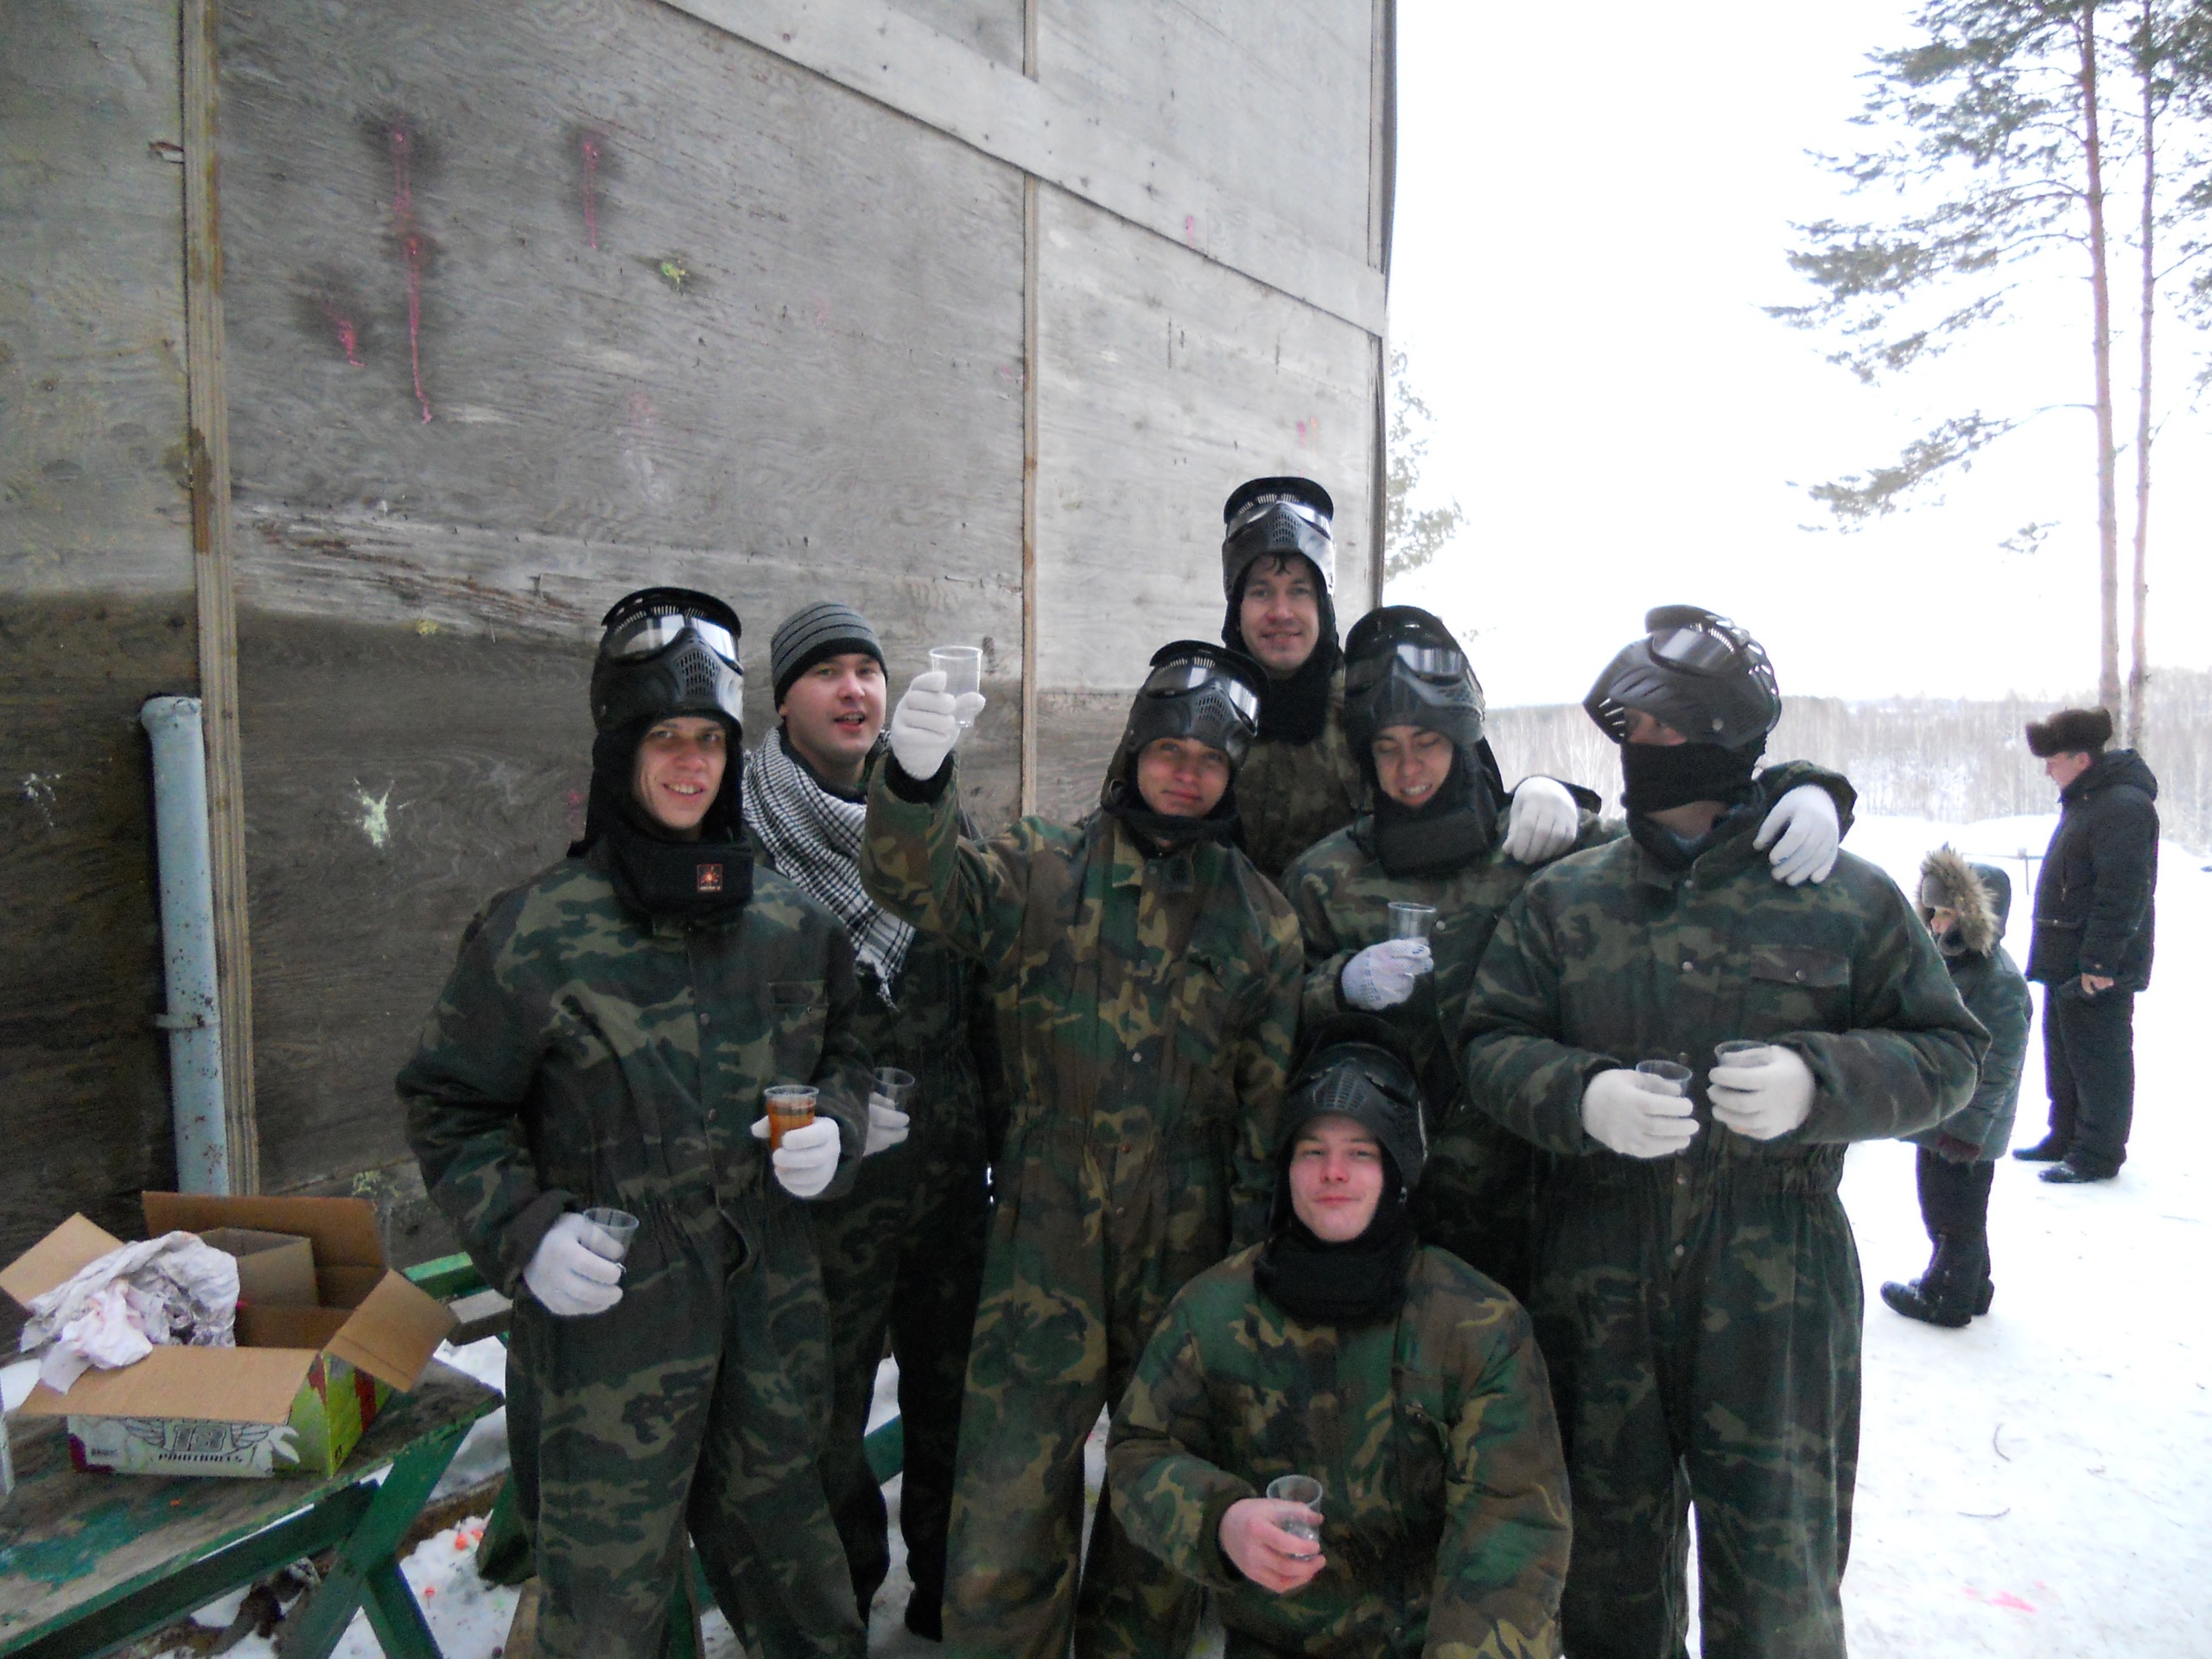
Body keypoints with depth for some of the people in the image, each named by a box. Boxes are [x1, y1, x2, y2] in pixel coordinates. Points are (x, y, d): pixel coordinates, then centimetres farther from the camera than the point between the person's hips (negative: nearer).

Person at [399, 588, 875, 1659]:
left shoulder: (791, 923, 3)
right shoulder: (535, 934, -10)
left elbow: (844, 1056, 16)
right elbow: (447, 1107, -1)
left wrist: (832, 1131, -4)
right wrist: (522, 1235, -14)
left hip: (768, 1297, 4)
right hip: (604, 1308, -3)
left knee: (782, 1537, 20)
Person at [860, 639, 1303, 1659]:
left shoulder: (1260, 918, 4)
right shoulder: (1042, 871, -1)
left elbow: (1272, 1106, 5)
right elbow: (918, 883, -20)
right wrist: (913, 776, -40)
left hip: (1186, 1254, 2)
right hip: (1046, 1241, -2)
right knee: (1006, 1500, 2)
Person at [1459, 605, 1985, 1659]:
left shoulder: (1846, 899, -1)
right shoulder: (1561, 899, 3)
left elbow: (1945, 1054, 3)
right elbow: (1489, 1047, 1)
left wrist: (1818, 1081, -17)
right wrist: (1583, 1098, -19)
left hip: (1776, 1293, -1)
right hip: (1598, 1288, 2)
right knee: (1607, 1559, 19)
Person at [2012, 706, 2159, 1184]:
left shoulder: (2123, 805, -18)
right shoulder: (2084, 801, 15)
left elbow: (2122, 892, -24)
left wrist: (2099, 961, -25)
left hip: (2098, 970, -10)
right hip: (2065, 962, 10)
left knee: (2097, 1059, -1)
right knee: (2062, 1053, 18)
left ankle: (2098, 1154, 7)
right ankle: (2065, 1137, 29)